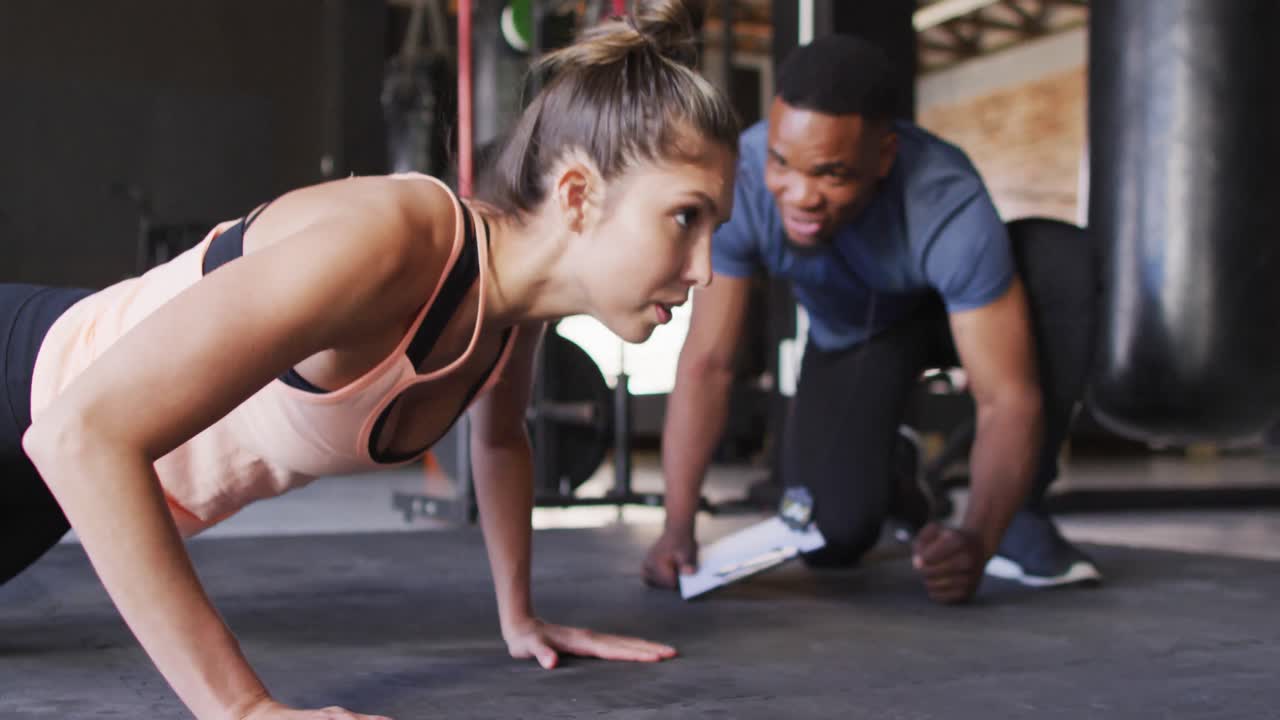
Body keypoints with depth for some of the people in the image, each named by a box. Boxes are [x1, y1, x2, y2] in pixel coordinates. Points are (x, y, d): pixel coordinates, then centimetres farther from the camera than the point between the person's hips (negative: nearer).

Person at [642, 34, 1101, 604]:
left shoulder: (948, 205, -39)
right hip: (847, 333, 2)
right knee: (834, 538, -17)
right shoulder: (740, 180, -33)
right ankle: (894, 487, 22)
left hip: (951, 309, -1)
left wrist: (979, 538, -55)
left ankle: (1020, 516, -16)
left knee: (1062, 266, -34)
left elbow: (1008, 398, -38)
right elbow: (706, 362, -27)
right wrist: (678, 525, -35)